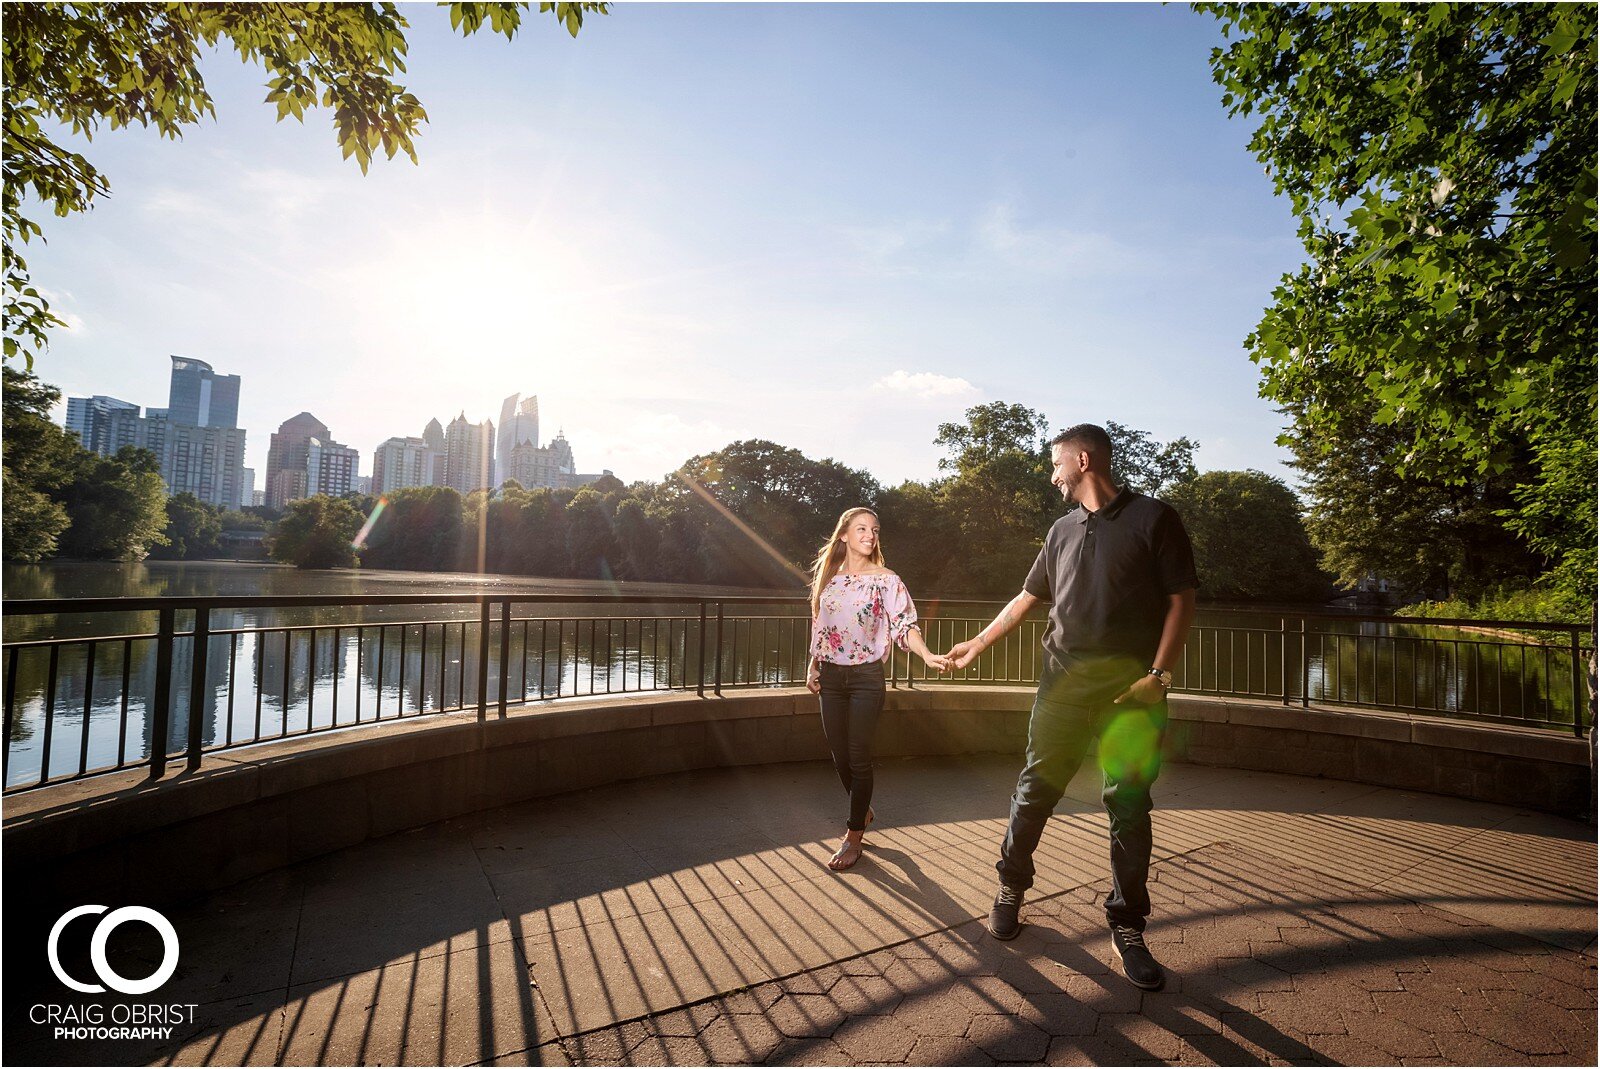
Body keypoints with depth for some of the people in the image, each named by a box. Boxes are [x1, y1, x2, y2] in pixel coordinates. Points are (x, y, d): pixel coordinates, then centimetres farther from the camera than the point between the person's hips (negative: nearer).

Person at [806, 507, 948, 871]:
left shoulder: (885, 580, -5)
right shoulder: (828, 576, 7)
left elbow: (904, 624, -13)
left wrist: (927, 655, -29)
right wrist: (812, 667, 12)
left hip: (866, 676, -4)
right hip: (831, 677, 4)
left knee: (858, 756, -1)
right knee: (839, 754, 11)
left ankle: (854, 836, 14)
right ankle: (863, 811, 37)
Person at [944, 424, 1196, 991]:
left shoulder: (1153, 518, -1)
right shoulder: (1063, 530, 14)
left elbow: (1181, 599, -4)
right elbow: (1028, 596, 21)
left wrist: (1158, 674, -12)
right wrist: (979, 642, 21)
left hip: (1132, 686, -3)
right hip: (1065, 678, 4)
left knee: (1129, 803, 3)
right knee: (1036, 787, 7)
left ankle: (1128, 926, 17)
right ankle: (1011, 887, 26)